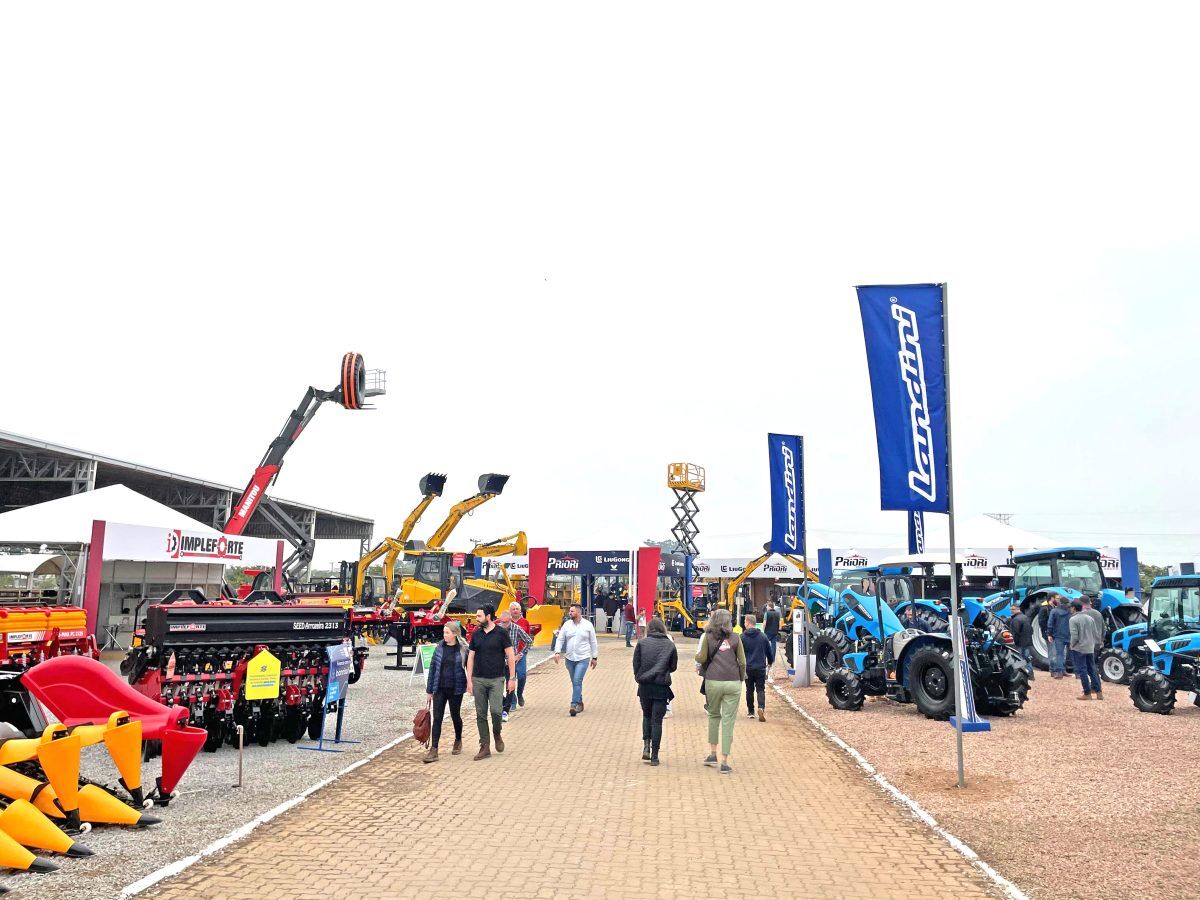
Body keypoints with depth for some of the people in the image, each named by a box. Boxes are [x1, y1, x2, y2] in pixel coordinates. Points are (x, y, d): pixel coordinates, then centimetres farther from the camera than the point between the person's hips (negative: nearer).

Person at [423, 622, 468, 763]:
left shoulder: (463, 649, -7)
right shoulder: (439, 647, 1)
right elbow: (433, 668, 5)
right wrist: (429, 689, 5)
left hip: (455, 689, -2)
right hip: (439, 688, 2)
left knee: (455, 716, 14)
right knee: (437, 718, -3)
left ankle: (458, 741, 38)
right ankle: (433, 750, -2)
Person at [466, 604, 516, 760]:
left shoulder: (501, 633, -4)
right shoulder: (476, 634, 6)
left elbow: (510, 656, -2)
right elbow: (470, 658, 9)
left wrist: (512, 678, -6)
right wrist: (469, 680, 3)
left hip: (496, 679, -3)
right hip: (478, 680, 4)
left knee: (495, 711, -12)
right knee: (481, 714, 4)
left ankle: (497, 735, 17)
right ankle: (485, 746, 12)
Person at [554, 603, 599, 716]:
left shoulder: (588, 625, -2)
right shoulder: (567, 624, 3)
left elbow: (593, 642, 5)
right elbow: (560, 639, 4)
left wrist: (594, 657, 5)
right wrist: (557, 652, -11)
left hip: (583, 658, -4)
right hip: (569, 658, 4)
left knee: (577, 681, -15)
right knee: (575, 682, 13)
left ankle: (574, 705, -16)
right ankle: (580, 703, 28)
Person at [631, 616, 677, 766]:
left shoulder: (642, 643, -3)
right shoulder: (670, 645, 0)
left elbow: (636, 664, -1)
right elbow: (673, 667, 8)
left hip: (644, 686, 0)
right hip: (662, 687, 0)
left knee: (647, 716, 21)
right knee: (657, 720, 6)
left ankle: (646, 745, 5)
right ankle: (654, 755, 6)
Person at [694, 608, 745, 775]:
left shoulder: (708, 637, 2)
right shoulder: (735, 638, 3)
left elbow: (702, 658, -1)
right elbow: (742, 662, 2)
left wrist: (697, 654, 21)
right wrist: (741, 679, 17)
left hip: (713, 682, 0)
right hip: (733, 683, 0)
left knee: (713, 715, 21)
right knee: (728, 721, 2)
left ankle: (713, 754, 21)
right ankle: (724, 762, 2)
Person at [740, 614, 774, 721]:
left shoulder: (742, 637, -5)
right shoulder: (763, 636, 2)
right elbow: (770, 651, 9)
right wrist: (770, 662, 27)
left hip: (748, 668, -1)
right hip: (761, 668, 1)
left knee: (749, 690, 13)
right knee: (761, 689, 4)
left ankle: (750, 711, 19)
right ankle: (761, 708, -20)